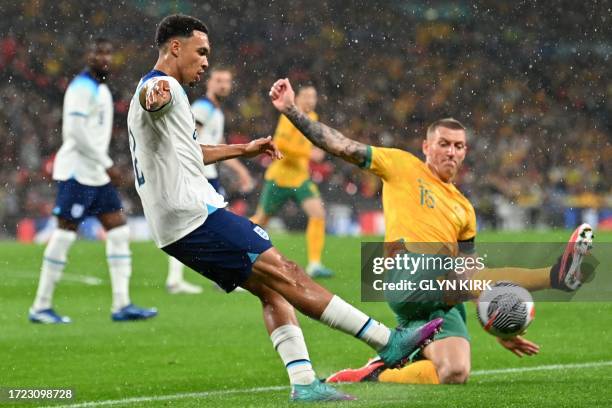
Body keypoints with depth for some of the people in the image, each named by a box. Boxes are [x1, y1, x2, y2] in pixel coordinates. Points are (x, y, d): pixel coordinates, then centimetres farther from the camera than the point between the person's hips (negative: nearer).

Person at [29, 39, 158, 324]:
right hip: (76, 171, -10)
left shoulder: (102, 90, 18)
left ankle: (122, 305, 2)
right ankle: (41, 307, -1)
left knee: (119, 230, 3)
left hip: (97, 174, 10)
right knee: (65, 234, -7)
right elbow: (76, 131, -21)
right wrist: (107, 164, -18)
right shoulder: (82, 88, -12)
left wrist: (104, 165, 14)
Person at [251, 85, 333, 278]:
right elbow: (280, 144, -28)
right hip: (280, 177, -6)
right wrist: (308, 153, -28)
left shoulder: (313, 117, 10)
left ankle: (314, 264, -16)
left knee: (318, 214, -15)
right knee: (261, 219, 8)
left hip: (300, 178, 6)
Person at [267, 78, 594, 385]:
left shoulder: (464, 210, 26)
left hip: (442, 303, 5)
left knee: (454, 374, -23)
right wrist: (291, 111, -1)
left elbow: (474, 284, 27)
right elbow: (342, 147, 8)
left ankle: (375, 376, -3)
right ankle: (555, 276, -50)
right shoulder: (402, 167, 14)